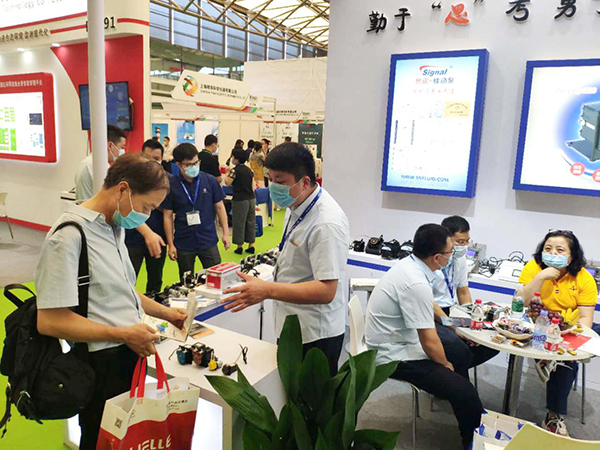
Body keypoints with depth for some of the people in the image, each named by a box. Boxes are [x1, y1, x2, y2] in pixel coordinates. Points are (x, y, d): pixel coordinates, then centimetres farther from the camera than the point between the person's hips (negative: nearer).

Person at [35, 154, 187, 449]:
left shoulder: (114, 228, 8)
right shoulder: (69, 236, -21)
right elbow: (50, 321, -24)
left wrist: (163, 311, 10)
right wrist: (124, 334, -21)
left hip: (132, 353, 9)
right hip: (103, 364, -8)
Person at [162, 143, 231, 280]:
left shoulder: (210, 180, -3)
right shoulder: (171, 185, -5)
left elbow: (219, 207, 5)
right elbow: (168, 216, -1)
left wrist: (226, 233, 1)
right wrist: (171, 245, -3)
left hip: (208, 241, 0)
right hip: (184, 244, 0)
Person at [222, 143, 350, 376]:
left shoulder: (327, 224, -27)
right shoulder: (297, 206, 3)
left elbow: (326, 291, -30)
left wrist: (268, 290, -36)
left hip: (315, 335, -9)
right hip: (292, 326, 9)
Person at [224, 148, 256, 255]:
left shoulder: (235, 170, -11)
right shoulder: (248, 170, 10)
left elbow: (228, 182, -14)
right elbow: (252, 186, 13)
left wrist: (227, 173, 2)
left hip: (240, 200, -6)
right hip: (251, 198, 6)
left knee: (239, 222, 3)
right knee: (251, 222, 10)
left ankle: (240, 246, 9)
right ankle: (251, 245, 15)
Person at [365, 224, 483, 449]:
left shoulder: (408, 264, 0)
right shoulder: (417, 284, -29)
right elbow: (429, 342, -23)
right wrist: (445, 365, -4)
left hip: (394, 342, 10)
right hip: (395, 357, -10)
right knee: (465, 392, -17)